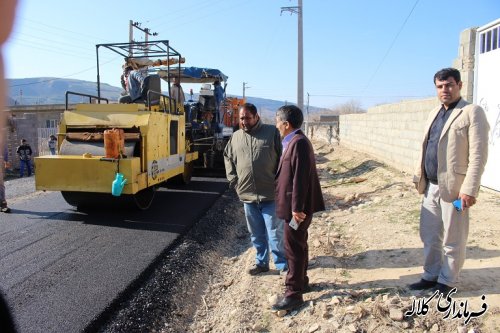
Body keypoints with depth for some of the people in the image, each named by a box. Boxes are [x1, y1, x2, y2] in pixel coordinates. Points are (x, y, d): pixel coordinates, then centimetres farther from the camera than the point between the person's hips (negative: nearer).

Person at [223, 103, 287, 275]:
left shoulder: (272, 132, -4)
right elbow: (227, 157, 22)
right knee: (256, 234, 16)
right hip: (247, 195, 4)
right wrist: (232, 177, 11)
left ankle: (282, 265, 18)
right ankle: (261, 262, 32)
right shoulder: (235, 137, 9)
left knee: (275, 232, 3)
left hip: (270, 194, -4)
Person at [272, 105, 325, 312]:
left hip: (297, 206, -10)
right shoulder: (293, 141, 13)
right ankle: (301, 282, 34)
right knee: (298, 245, 19)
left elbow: (300, 178, -24)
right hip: (294, 205, 10)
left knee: (293, 248, -2)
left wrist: (297, 207, -23)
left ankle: (294, 294, 8)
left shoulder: (298, 143, -20)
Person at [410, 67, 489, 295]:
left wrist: (470, 189, -19)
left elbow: (478, 155, -14)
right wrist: (418, 177, 14)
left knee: (452, 240, 6)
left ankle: (447, 281, 23)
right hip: (431, 187, 7)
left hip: (454, 188, -7)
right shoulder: (434, 113, 15)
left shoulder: (472, 113, -7)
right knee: (429, 236, 16)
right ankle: (431, 276, 31)